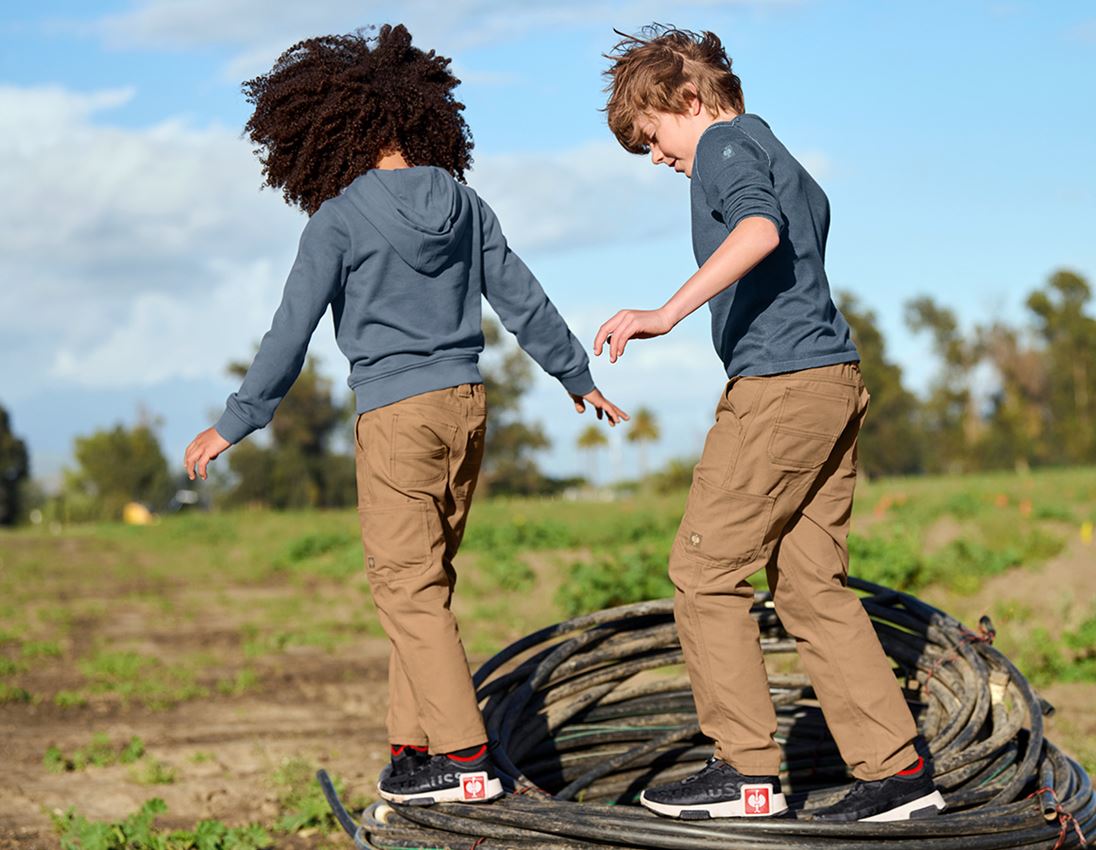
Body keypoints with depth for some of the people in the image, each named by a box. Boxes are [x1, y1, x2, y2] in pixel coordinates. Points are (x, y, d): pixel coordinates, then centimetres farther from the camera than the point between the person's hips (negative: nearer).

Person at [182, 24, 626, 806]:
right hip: (466, 404, 6)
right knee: (426, 582, 14)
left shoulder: (339, 222, -8)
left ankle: (464, 757, -7)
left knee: (407, 588, -2)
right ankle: (413, 743, 18)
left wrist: (233, 425, 1)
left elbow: (290, 336, -7)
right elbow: (523, 300, 11)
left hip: (396, 415, -6)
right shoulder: (464, 204, 6)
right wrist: (579, 380, 23)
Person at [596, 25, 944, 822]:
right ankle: (898, 768, 6)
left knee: (705, 570, -2)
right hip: (836, 377, 9)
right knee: (812, 584, 9)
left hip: (776, 383, -9)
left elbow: (761, 228, -25)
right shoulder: (780, 156, 24)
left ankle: (747, 768, -1)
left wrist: (668, 312, -32)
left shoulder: (725, 145, -5)